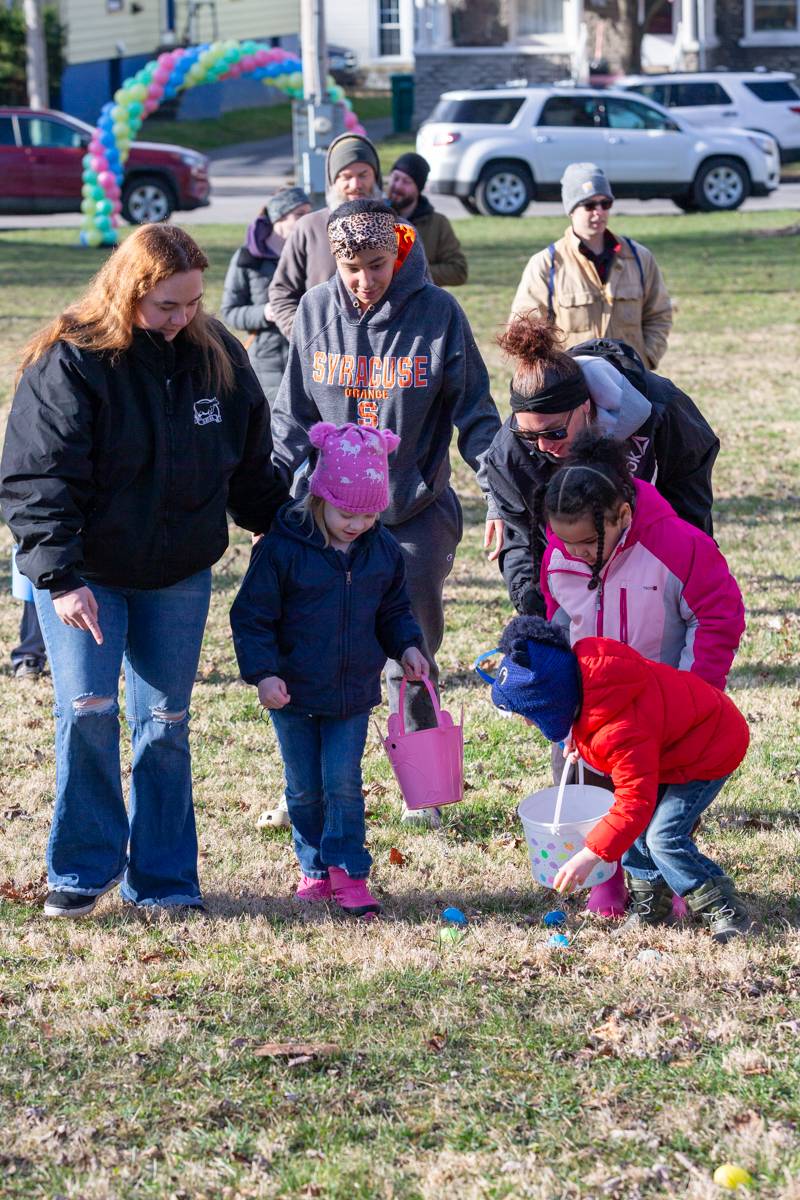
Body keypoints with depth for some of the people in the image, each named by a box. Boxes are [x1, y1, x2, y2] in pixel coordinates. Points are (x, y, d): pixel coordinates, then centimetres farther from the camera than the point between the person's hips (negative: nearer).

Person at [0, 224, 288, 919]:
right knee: (87, 711, -10)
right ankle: (84, 868, 7)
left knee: (166, 724, 5)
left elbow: (251, 466, 13)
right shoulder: (70, 361, -15)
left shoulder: (218, 355, -1)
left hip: (179, 575, 3)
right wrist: (60, 578, -25)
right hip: (85, 573, -3)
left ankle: (162, 880, 14)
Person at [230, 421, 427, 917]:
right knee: (304, 788, 9)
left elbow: (393, 609, 14)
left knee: (343, 783, -3)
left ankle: (349, 870, 7)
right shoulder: (283, 547, -14)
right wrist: (262, 672, -18)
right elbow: (253, 615, -10)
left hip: (354, 694, 2)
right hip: (294, 693, -1)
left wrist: (407, 645, -3)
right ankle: (315, 867, 24)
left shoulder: (382, 550, -1)